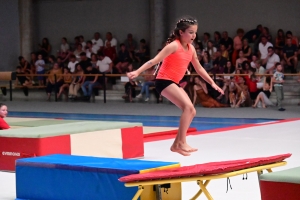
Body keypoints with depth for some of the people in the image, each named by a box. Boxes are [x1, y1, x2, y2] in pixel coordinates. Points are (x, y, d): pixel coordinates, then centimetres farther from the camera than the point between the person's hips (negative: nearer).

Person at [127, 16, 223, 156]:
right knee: (188, 106, -23)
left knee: (191, 112, 5)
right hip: (164, 81, -9)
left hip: (174, 83, 9)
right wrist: (137, 72, -28)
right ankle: (181, 143, -19)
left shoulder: (191, 49, 8)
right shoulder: (174, 46, -15)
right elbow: (154, 61, -20)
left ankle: (177, 144, 12)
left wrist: (212, 83, 22)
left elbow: (198, 68, 21)